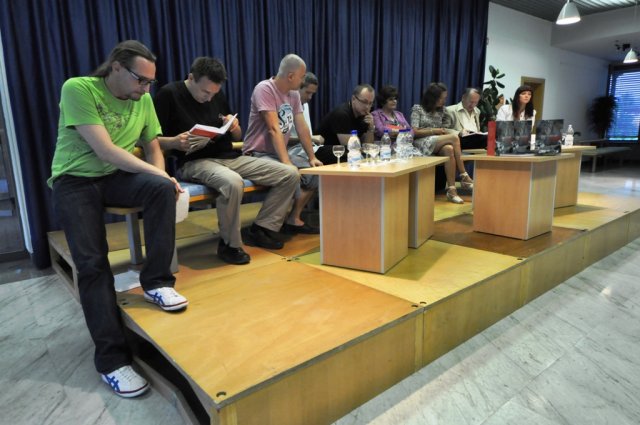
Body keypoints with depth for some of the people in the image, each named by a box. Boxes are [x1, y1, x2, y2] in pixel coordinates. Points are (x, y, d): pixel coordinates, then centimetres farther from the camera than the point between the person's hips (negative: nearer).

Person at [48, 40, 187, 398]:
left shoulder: (143, 99, 3)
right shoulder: (78, 89, -14)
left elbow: (153, 148, 8)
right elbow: (105, 151, -22)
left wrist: (162, 177, -14)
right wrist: (158, 173, -23)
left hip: (118, 176, 4)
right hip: (75, 181, -4)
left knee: (163, 189, -28)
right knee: (92, 262, -16)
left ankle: (156, 282, -17)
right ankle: (112, 357, -8)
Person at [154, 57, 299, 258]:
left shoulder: (218, 95, 13)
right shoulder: (168, 94, -4)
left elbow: (237, 137, 21)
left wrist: (234, 127, -2)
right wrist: (175, 142, -25)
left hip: (229, 157, 7)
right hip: (194, 163, -6)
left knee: (290, 174, -6)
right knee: (232, 182, -41)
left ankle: (263, 228, 4)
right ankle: (229, 244, -17)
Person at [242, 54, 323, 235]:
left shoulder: (294, 94, 9)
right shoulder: (264, 89, -15)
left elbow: (302, 128, 9)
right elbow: (274, 129, -23)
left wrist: (312, 157, 4)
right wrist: (287, 162, -29)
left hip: (280, 153, 8)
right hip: (258, 154, -8)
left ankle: (293, 219, 5)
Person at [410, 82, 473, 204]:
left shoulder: (440, 111, 21)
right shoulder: (417, 109, 3)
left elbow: (444, 127, 21)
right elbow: (414, 132, -6)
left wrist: (444, 131, -3)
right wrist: (434, 131, -10)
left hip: (438, 142, 5)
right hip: (422, 143, -5)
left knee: (449, 150, -35)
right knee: (454, 138, -29)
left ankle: (451, 189, -39)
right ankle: (464, 177, -26)